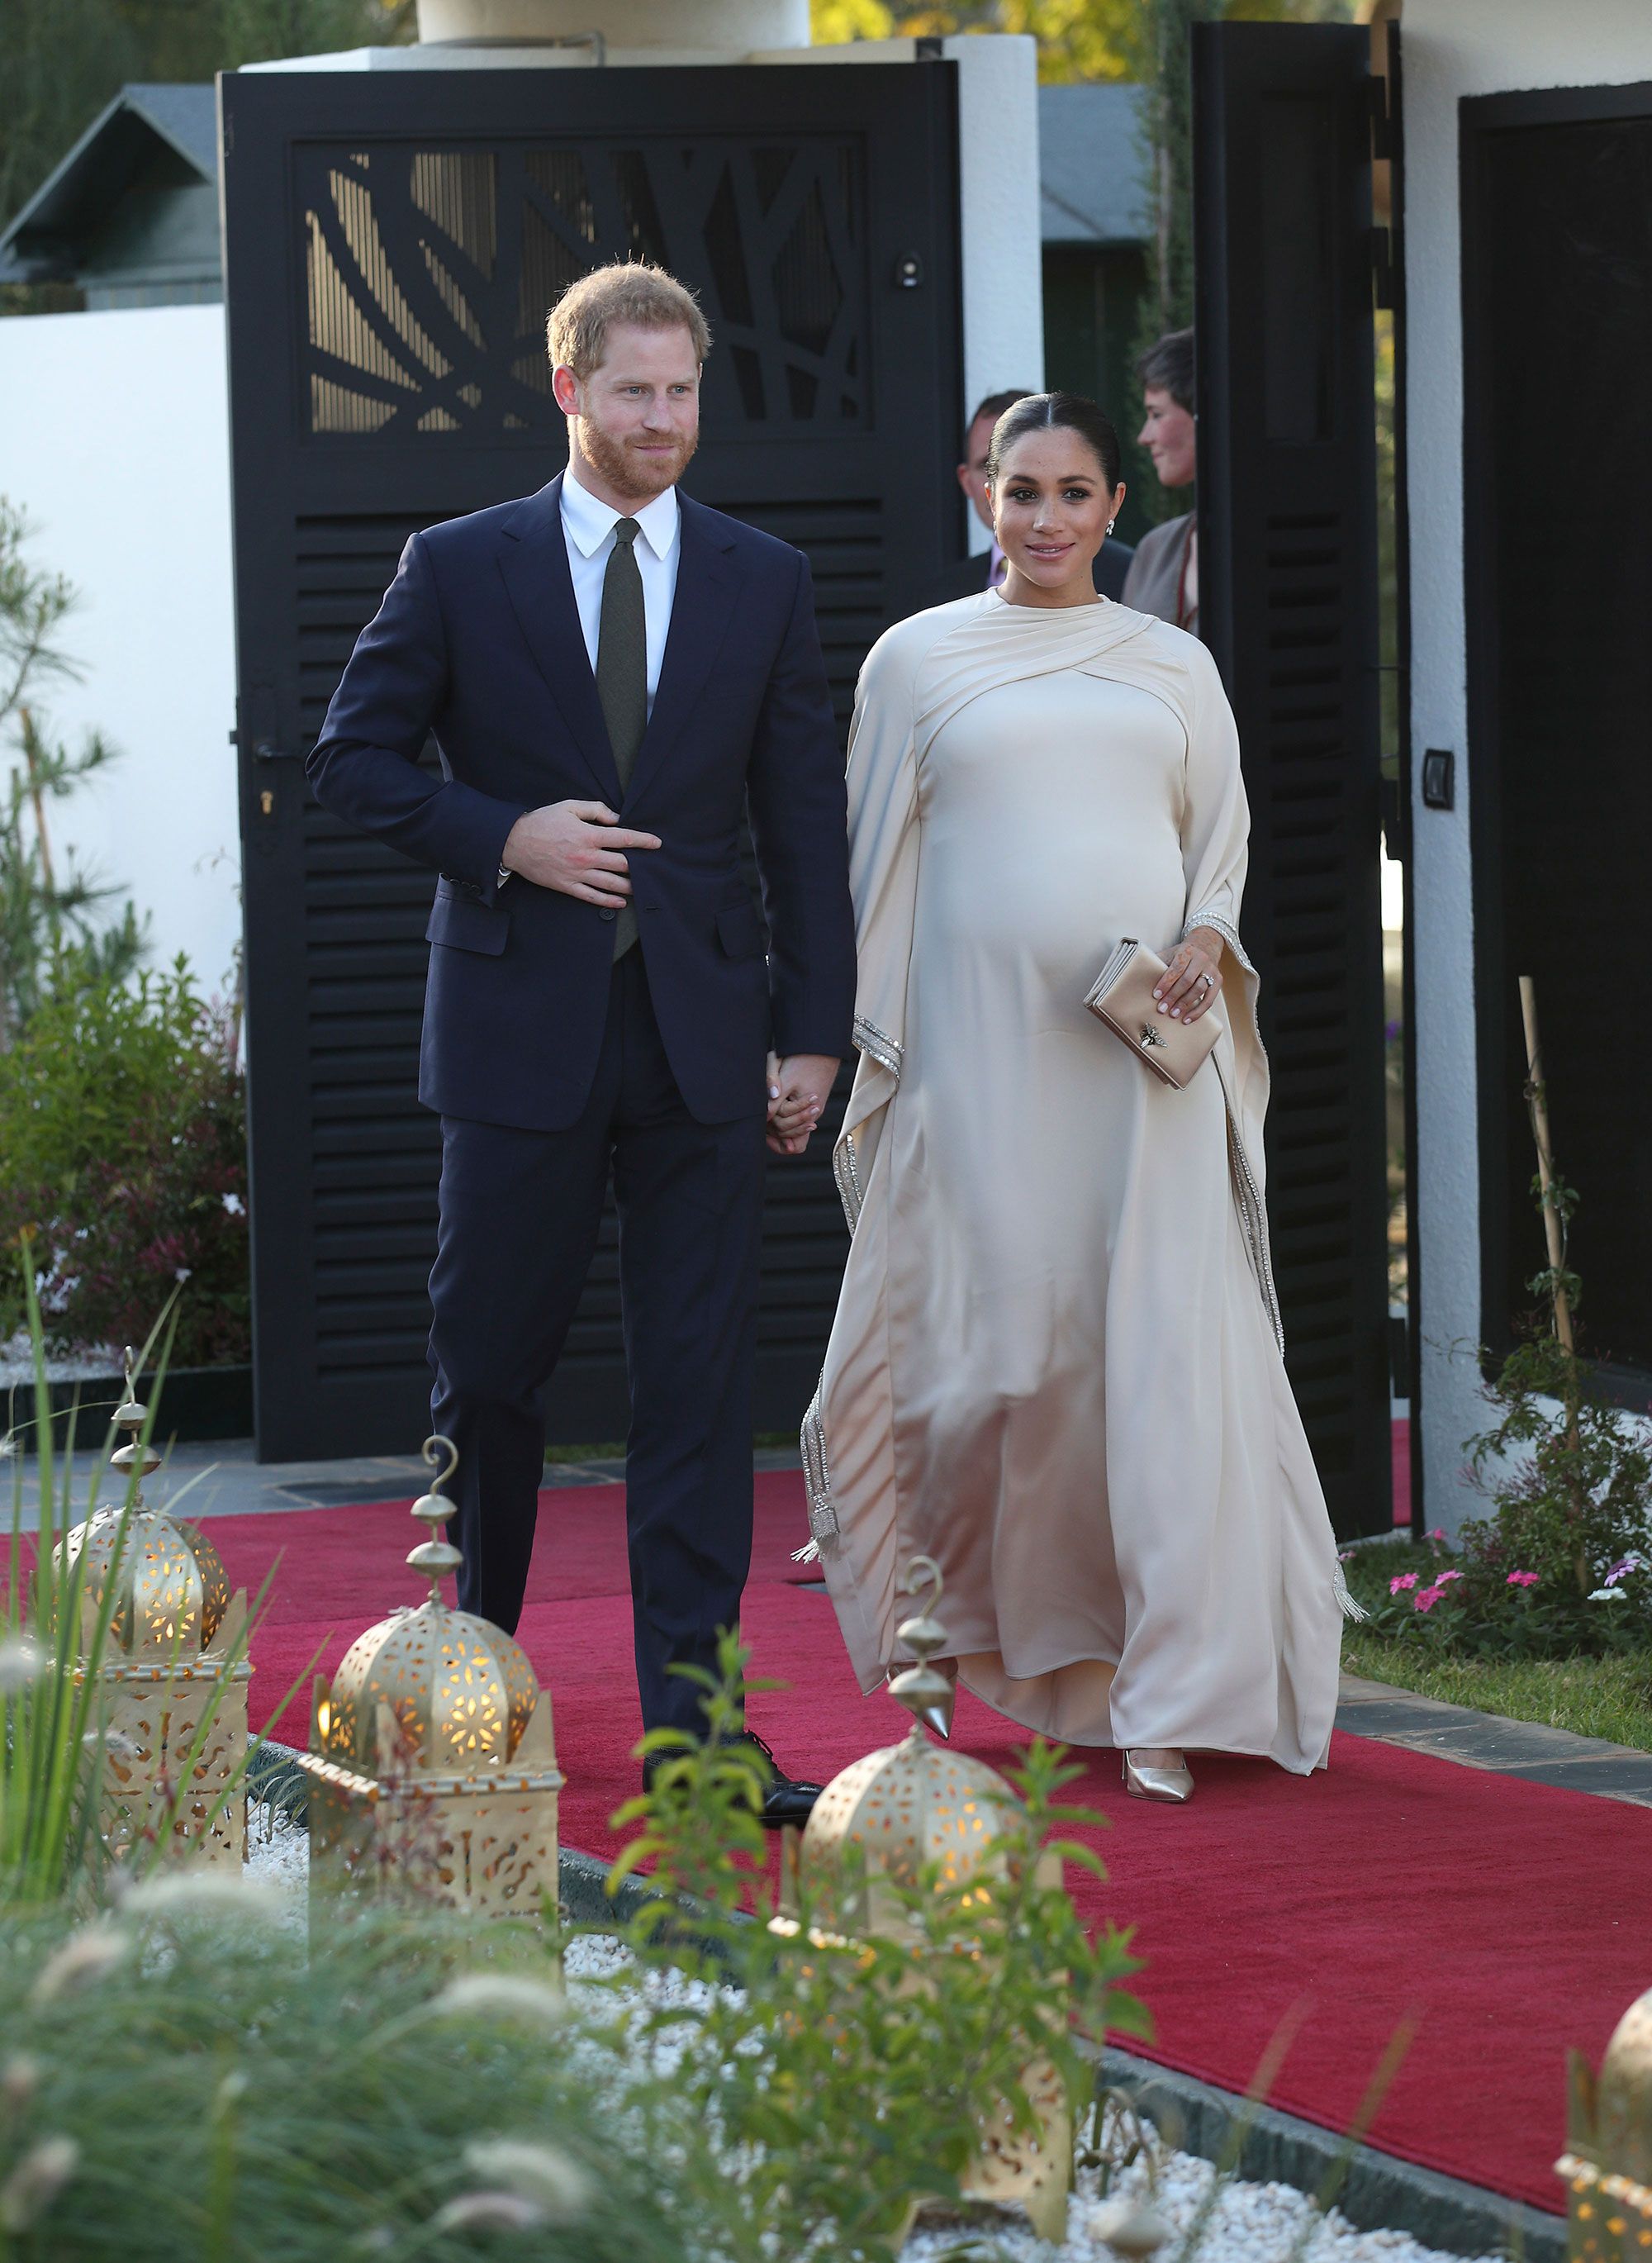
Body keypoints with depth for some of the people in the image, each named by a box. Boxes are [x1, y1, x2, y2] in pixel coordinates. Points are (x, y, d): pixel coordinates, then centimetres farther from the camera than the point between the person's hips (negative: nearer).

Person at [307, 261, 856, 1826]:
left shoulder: (763, 584, 8)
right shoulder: (459, 569, 2)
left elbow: (804, 826, 8)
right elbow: (352, 760, 4)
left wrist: (813, 1033, 2)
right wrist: (503, 839, -11)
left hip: (702, 1038, 1)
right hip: (520, 1031, -1)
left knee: (697, 1386, -3)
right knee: (487, 1370, 8)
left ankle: (692, 1722, -2)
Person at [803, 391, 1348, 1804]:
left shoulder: (1173, 666, 13)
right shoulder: (920, 659, 8)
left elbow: (1223, 837, 17)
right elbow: (879, 869, 9)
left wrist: (1209, 941, -3)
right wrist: (872, 1051, 3)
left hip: (1147, 1052, 1)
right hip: (985, 1040, -1)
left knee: (1160, 1349, -6)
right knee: (998, 1333, -2)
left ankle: (1161, 1698, -2)